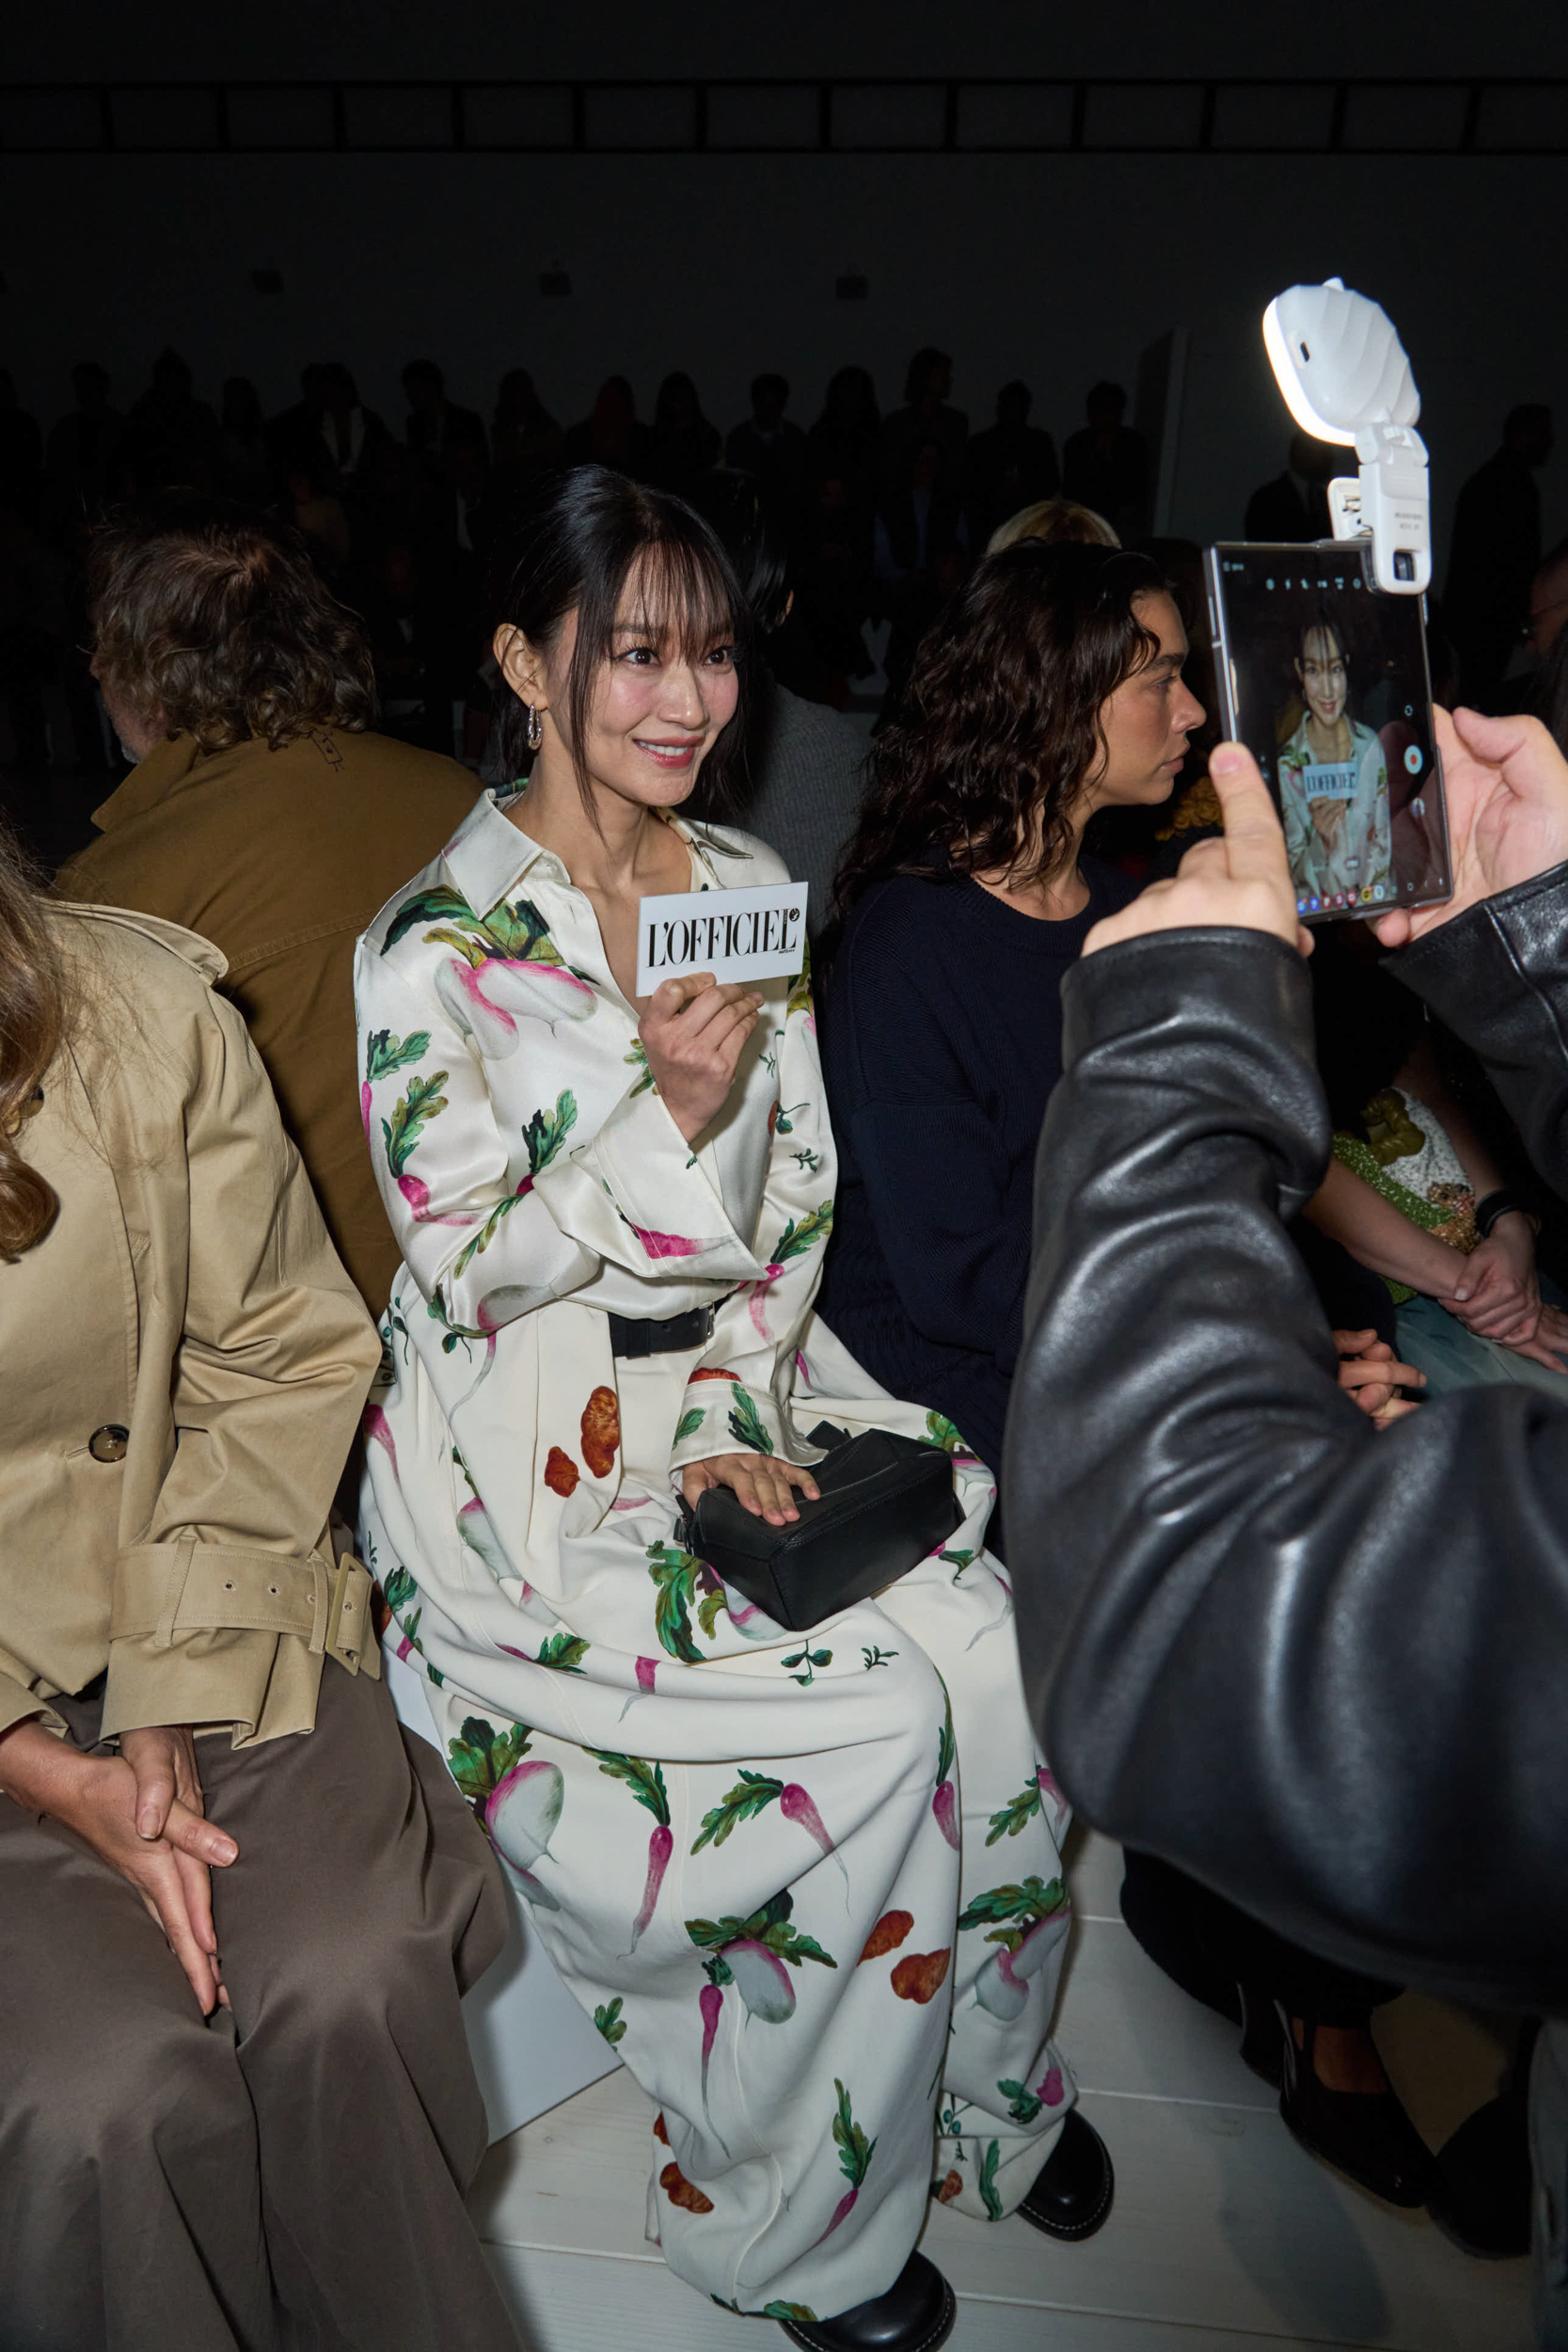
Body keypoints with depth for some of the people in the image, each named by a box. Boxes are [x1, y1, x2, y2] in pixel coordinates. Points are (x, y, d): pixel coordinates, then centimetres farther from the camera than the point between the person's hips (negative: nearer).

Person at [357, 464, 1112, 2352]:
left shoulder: (750, 886, 7)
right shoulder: (439, 942, -10)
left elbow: (794, 1205, 8)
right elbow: (465, 1275, -12)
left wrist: (739, 1412, -6)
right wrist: (669, 1113, -26)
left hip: (747, 1390, 5)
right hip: (538, 1456, -4)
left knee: (1000, 1656, -16)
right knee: (884, 1718, -19)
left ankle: (989, 2088, 14)